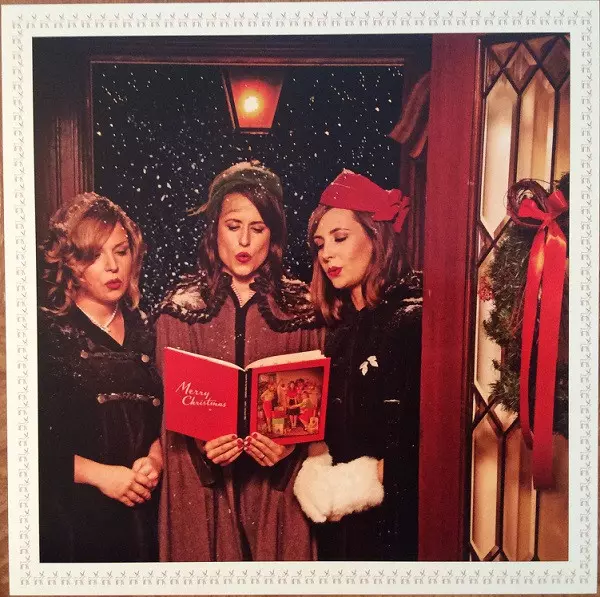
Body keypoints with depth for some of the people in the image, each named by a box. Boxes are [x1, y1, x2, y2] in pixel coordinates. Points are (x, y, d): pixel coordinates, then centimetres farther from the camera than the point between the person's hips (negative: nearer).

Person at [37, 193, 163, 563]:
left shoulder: (144, 330, 5)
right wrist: (97, 473, -15)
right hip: (71, 514, -3)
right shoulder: (47, 333, -7)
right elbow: (38, 437, -11)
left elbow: (166, 412, 5)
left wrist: (155, 457, -11)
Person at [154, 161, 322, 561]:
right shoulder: (181, 307, -1)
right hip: (204, 480, 0)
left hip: (278, 477, 1)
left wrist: (291, 444, -16)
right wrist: (200, 443, -15)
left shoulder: (302, 308, -2)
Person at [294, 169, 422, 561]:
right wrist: (318, 477, -6)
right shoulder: (342, 326, 6)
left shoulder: (412, 319, -16)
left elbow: (414, 435, -20)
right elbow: (329, 425, 9)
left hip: (390, 519, -6)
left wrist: (359, 487, -12)